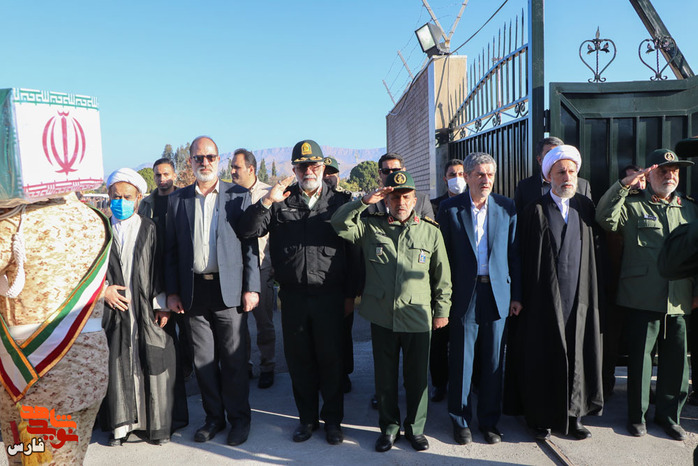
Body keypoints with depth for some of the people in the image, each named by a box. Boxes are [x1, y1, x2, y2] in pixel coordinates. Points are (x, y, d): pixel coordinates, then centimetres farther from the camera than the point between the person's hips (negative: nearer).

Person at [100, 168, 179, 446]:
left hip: (147, 310, -1)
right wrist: (103, 290, -4)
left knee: (152, 366, 1)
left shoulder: (150, 229, 4)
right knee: (117, 366, 4)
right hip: (114, 309, 1)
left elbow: (161, 269, 3)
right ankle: (120, 423, 20)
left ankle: (157, 424, 14)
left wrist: (161, 303, -4)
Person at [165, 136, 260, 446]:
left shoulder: (238, 196, 2)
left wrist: (251, 288, -7)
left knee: (234, 359, 5)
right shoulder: (177, 200, 9)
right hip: (193, 291, 3)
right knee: (203, 360, 11)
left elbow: (250, 244, -1)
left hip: (229, 289, -2)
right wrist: (171, 292, 4)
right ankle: (214, 417, 28)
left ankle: (239, 418, 22)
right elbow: (171, 250, 10)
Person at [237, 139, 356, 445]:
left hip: (330, 295, -1)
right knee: (299, 359, 12)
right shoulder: (281, 200, 6)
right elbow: (247, 231, -2)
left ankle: (333, 419, 26)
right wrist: (266, 201, -16)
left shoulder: (340, 201, 3)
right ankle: (307, 417, 31)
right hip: (293, 296, 2)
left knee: (331, 358, 7)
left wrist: (350, 294, 0)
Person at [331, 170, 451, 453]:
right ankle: (389, 427, 31)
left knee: (417, 377, 11)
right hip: (381, 316, 1)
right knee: (385, 376, 13)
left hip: (418, 317, 0)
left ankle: (415, 428, 30)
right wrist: (366, 201, -15)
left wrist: (441, 310, 6)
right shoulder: (371, 226, 4)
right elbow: (339, 224, -8)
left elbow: (442, 276, 7)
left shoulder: (431, 232, 3)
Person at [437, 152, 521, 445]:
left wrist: (516, 295, 4)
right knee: (461, 361, 6)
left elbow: (514, 254, 7)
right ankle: (461, 421, 23)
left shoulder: (507, 207, 5)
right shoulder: (450, 208, -1)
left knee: (494, 362, 10)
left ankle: (489, 421, 26)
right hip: (464, 295, -2)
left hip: (497, 293, 2)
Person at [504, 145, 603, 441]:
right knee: (543, 358, 4)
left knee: (577, 355, 9)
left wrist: (595, 294, 4)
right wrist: (523, 297, -6)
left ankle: (573, 416, 25)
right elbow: (524, 258, -3)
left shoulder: (586, 208, 8)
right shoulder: (536, 211, -2)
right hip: (544, 299, -3)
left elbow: (594, 253, 9)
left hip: (579, 297, 3)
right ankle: (541, 417, 18)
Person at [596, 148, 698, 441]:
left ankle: (668, 414, 27)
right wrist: (624, 184, -22)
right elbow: (605, 219, -17)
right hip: (642, 298, -4)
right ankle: (637, 415, 20)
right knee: (640, 358, 4)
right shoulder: (632, 206, 3)